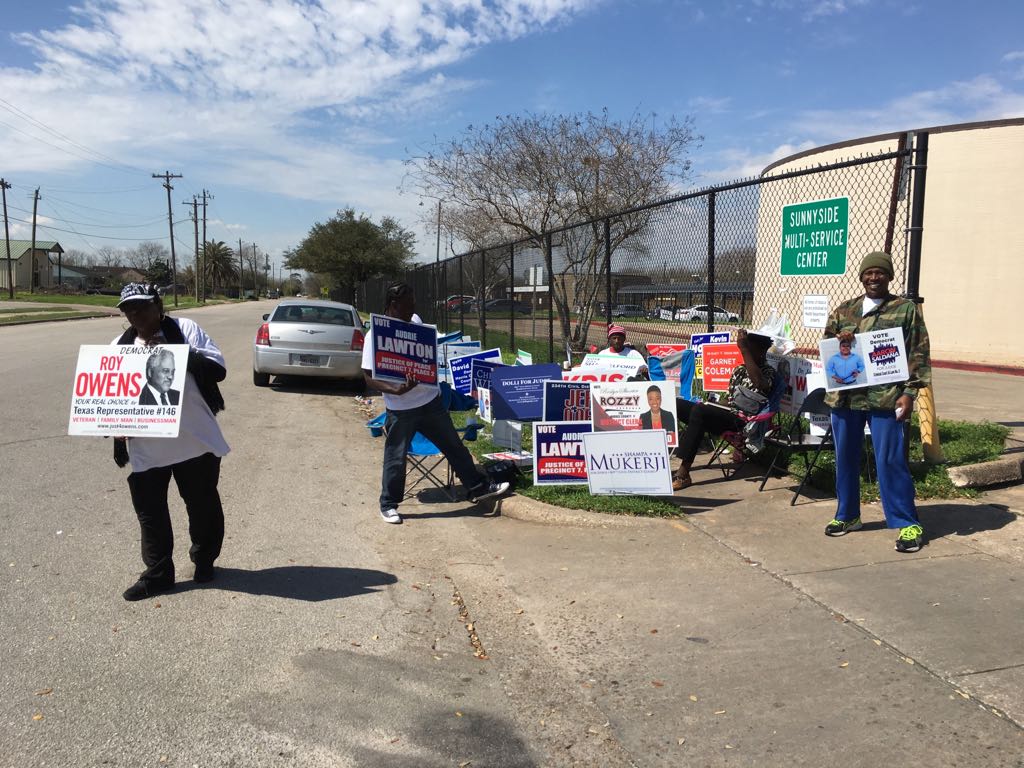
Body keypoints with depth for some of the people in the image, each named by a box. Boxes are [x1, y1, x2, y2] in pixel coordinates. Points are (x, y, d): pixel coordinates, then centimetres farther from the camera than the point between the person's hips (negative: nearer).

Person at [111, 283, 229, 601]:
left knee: (203, 505, 13)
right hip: (145, 448, 3)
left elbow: (218, 368, -11)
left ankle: (204, 560, 35)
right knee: (149, 512, 9)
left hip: (195, 441, -3)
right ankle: (157, 574, 25)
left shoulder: (185, 330, -3)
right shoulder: (119, 346, 7)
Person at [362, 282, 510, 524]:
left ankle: (478, 488, 27)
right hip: (400, 408, -5)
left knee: (454, 446, 14)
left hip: (430, 400, 6)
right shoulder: (375, 335, -13)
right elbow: (369, 377, -15)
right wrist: (397, 390, -29)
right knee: (395, 458, 7)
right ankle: (388, 505, 26)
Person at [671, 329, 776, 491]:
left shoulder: (769, 372, -2)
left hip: (742, 421, -7)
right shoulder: (739, 370, 19)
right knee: (676, 403, -9)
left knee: (699, 410, -33)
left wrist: (743, 348, -25)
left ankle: (683, 473, -34)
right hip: (727, 415, 7)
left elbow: (759, 382, -27)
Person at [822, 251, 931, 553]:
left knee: (891, 460, -6)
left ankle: (908, 523, 6)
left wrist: (909, 392, -10)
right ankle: (847, 515, 27)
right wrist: (837, 341, -7)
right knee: (845, 457, 12)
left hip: (886, 397, -4)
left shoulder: (907, 309, 3)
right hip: (845, 395, 4)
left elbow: (919, 354, -1)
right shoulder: (843, 311, 14)